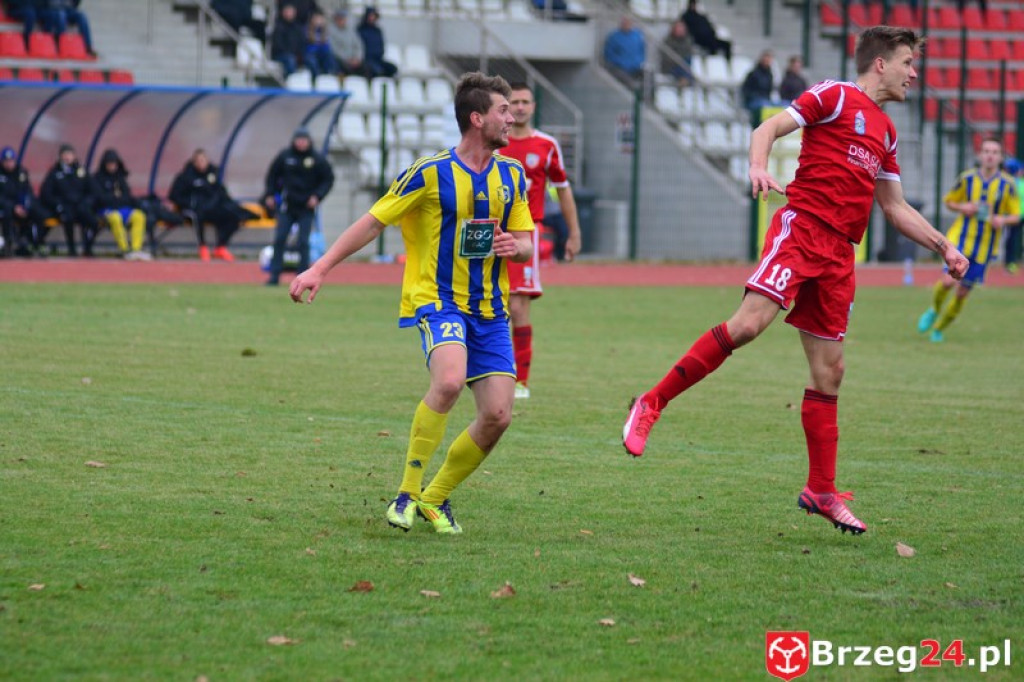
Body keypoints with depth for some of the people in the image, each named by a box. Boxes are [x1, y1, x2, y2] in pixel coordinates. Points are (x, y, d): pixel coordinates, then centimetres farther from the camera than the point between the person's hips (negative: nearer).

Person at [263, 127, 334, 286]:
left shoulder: (317, 159, -3)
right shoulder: (285, 156, 1)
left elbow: (329, 179, 3)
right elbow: (272, 175, 12)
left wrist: (317, 196, -9)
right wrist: (269, 195, 5)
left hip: (306, 207, -2)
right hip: (286, 206, 2)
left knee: (303, 242, -3)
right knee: (279, 239, -3)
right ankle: (275, 275, 1)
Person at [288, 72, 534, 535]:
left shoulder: (512, 175, 9)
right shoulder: (430, 173, -8)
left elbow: (526, 245, 15)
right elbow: (373, 221, -4)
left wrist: (514, 246, -11)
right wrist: (320, 268, -10)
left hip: (490, 309, 6)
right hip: (437, 299, -6)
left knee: (497, 416, -5)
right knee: (449, 380, -32)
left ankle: (436, 498, 17)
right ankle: (407, 493, -19)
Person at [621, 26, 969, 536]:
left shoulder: (885, 132, 23)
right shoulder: (836, 97, 2)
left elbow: (895, 208, 31)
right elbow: (768, 128, -7)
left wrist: (943, 246, 25)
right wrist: (758, 167, -27)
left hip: (839, 254, 7)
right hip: (802, 226, -7)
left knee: (829, 371, 6)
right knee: (749, 322, -25)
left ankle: (821, 492, 12)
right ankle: (651, 405, -16)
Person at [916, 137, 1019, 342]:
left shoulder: (1007, 185, -3)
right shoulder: (967, 178, -2)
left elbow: (1016, 215, 4)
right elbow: (948, 201, 11)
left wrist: (1003, 220, -19)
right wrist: (961, 208, -11)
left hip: (984, 247, 1)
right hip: (960, 240, -1)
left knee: (962, 292, 5)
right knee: (949, 281, -21)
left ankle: (939, 328, 26)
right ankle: (934, 310, 12)